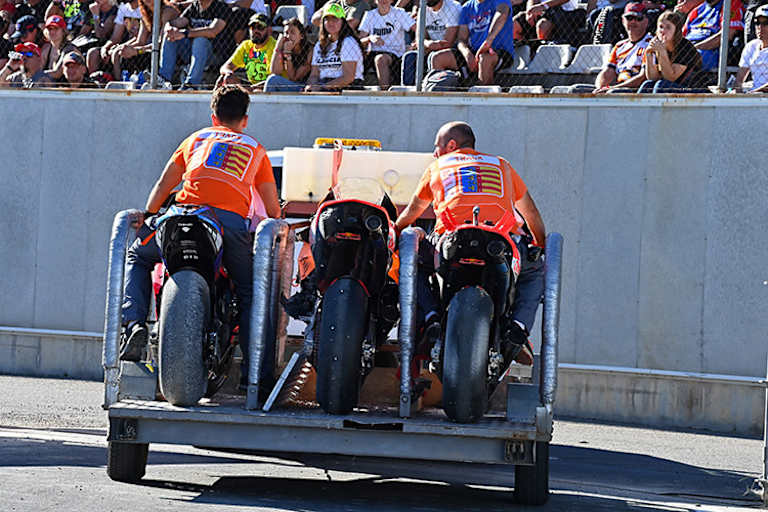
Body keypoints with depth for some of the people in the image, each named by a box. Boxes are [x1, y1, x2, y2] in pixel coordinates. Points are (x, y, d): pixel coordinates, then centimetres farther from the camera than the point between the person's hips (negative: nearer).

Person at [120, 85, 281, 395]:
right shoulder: (256, 149, 29)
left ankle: (133, 322, 0)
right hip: (232, 219, 0)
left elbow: (162, 186, 27)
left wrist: (146, 220, 37)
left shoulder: (196, 139, 30)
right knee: (250, 291, 16)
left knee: (137, 258, 24)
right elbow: (273, 209, 27)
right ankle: (253, 372, 4)